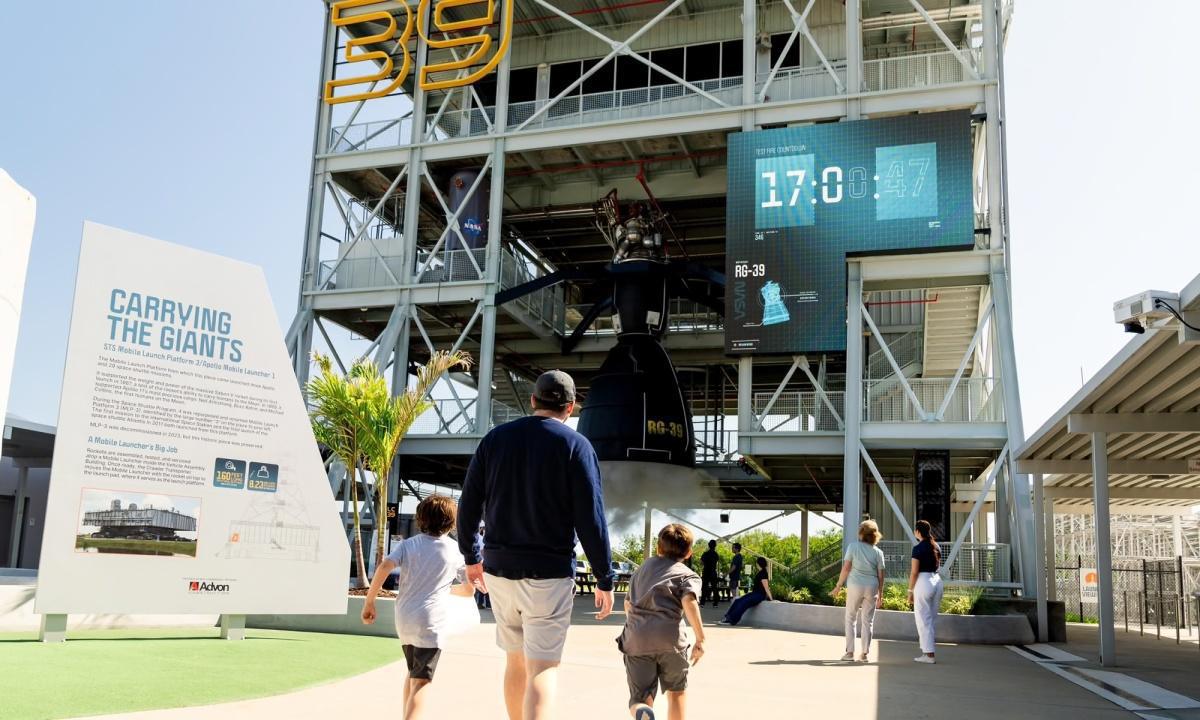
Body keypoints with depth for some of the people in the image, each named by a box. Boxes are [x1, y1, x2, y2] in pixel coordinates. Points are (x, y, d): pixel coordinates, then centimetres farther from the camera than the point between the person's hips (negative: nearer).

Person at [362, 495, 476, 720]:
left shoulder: (408, 544, 6)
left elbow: (383, 568, -9)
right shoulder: (456, 551, 3)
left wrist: (369, 602, -4)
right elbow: (468, 591, 8)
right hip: (430, 622, -4)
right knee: (421, 683, -7)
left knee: (413, 673, 25)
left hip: (404, 620, 4)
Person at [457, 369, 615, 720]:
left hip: (498, 569, 4)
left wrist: (471, 557, 20)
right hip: (549, 573, -4)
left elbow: (468, 505, 7)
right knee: (542, 669, -2)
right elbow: (591, 520, -10)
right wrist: (605, 580, -4)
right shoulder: (576, 445, -7)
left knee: (516, 660, 19)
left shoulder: (495, 438, 5)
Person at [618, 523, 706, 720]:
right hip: (670, 637, -2)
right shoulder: (688, 575, 9)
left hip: (636, 638, 3)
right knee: (676, 691, 20)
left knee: (641, 698, 5)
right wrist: (700, 640, -10)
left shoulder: (644, 566, 26)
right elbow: (689, 602, -11)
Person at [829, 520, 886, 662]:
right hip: (871, 587, 2)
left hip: (855, 585, -2)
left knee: (850, 619, 10)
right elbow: (880, 576, 2)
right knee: (867, 621, 11)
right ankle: (865, 653, 12)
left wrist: (838, 586, 1)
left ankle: (849, 652, 7)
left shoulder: (853, 546, -5)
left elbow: (846, 568, -7)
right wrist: (880, 595, 10)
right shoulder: (878, 552, 2)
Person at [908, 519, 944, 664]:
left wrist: (910, 591, -5)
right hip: (937, 581, 7)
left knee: (923, 619, -1)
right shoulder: (937, 547, 10)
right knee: (931, 618, 14)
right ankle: (926, 649, 19)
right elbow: (938, 566, 16)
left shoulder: (918, 548, -11)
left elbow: (914, 572, -12)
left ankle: (929, 654, -2)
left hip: (923, 582, -7)